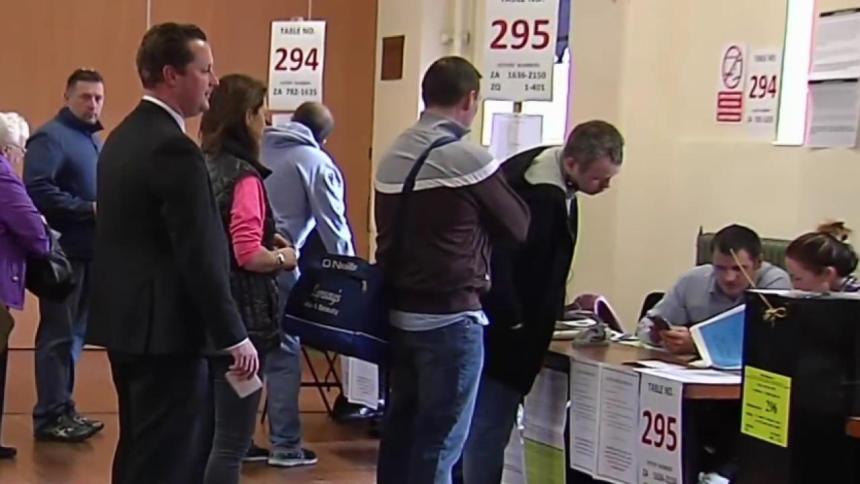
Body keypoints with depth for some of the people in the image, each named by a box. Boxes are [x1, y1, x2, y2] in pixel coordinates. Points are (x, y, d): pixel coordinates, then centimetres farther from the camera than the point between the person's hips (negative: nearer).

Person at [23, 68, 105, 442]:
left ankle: (62, 408, 21)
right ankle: (50, 415, 1)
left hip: (89, 251, 9)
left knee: (74, 334, 13)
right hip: (64, 251, -9)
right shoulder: (50, 137, -10)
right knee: (58, 335, -4)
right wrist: (89, 209, -20)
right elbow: (38, 191, -22)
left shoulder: (93, 140, 18)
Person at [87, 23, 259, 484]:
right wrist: (234, 336, -14)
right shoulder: (174, 148, -19)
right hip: (165, 328, -10)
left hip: (127, 319, 10)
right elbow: (200, 257, -20)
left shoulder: (122, 136, 12)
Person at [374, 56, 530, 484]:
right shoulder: (467, 159, -14)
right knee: (439, 442, -1)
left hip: (399, 313, 7)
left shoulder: (391, 159, 7)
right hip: (451, 318, -7)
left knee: (399, 430, 14)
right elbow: (518, 227, -4)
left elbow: (388, 233, 12)